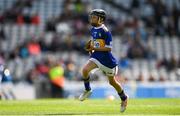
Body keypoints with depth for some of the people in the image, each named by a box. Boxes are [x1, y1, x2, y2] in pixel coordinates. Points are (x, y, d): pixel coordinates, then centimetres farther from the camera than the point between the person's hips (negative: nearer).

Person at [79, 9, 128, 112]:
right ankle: (87, 90, 2)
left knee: (112, 81, 10)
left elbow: (109, 48, -21)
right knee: (85, 70, -21)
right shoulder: (93, 30, 4)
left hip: (107, 59, -6)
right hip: (96, 56, 6)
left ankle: (124, 98, 34)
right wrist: (90, 46, 6)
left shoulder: (105, 31, -20)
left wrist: (94, 48, -24)